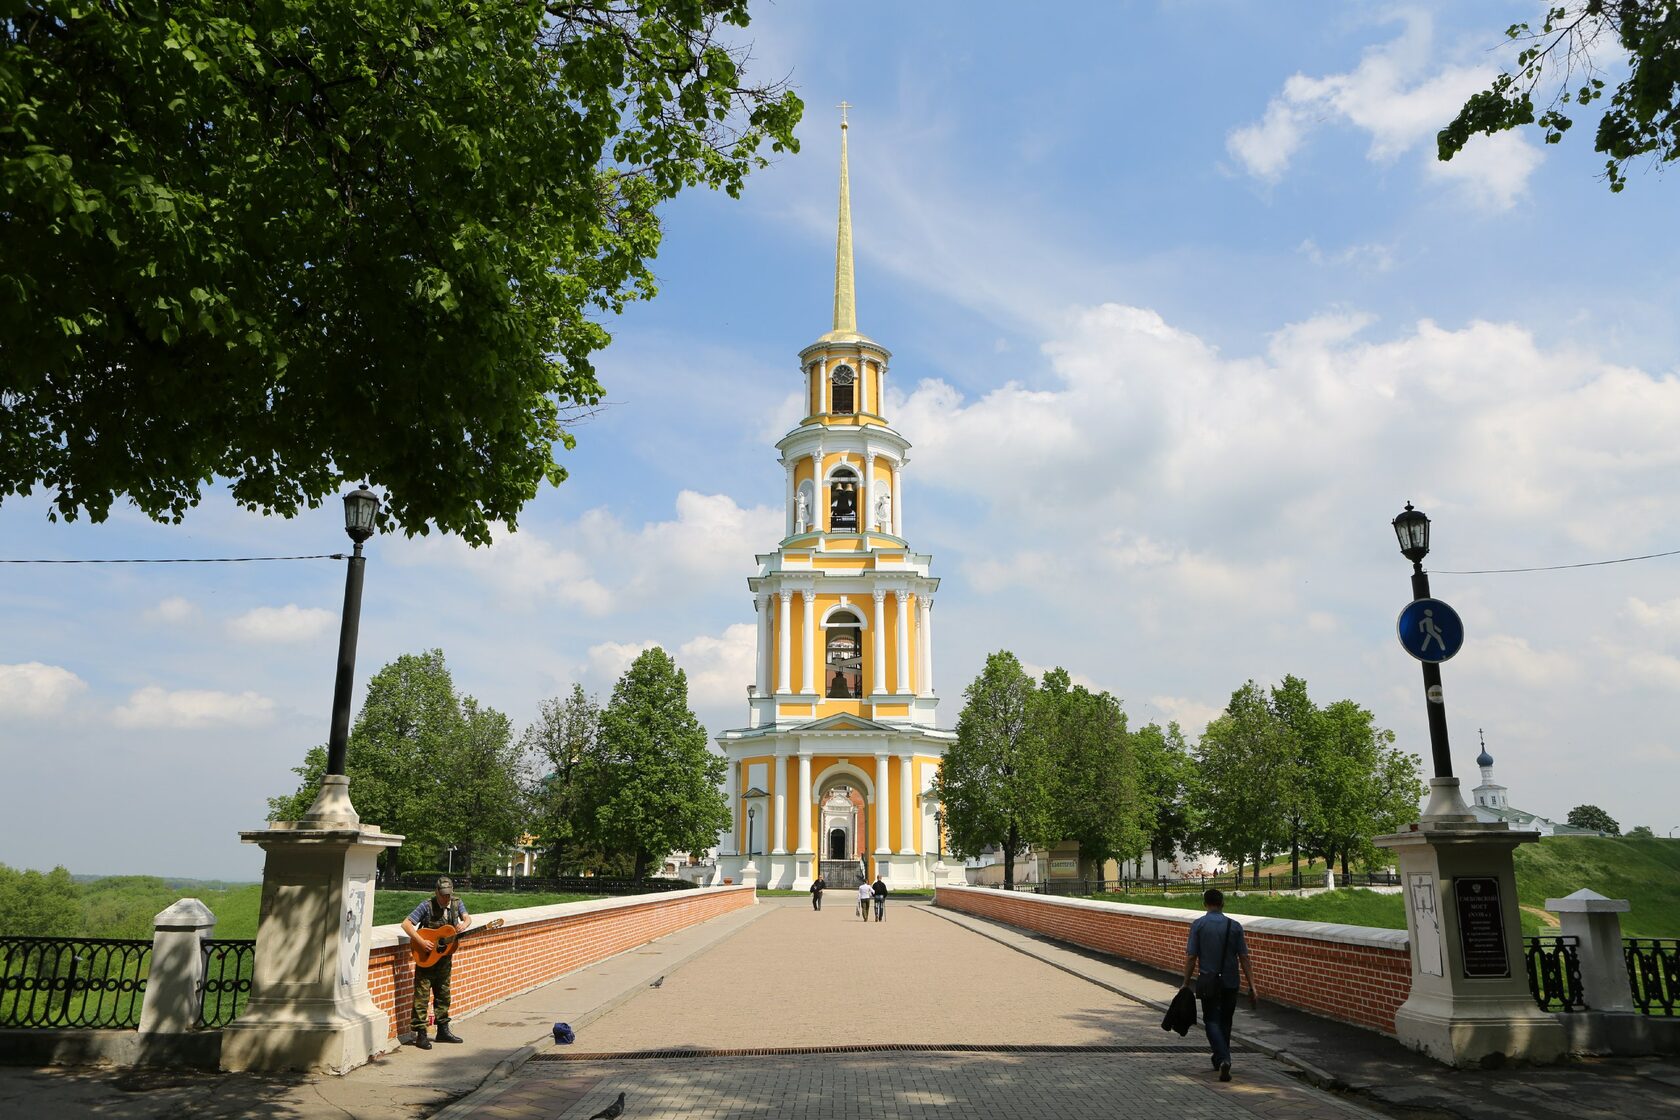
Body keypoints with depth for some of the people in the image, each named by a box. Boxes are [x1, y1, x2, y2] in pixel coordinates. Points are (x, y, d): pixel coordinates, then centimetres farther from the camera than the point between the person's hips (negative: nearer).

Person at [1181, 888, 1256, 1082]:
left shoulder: (1198, 925, -6)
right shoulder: (1234, 926, -1)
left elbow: (1191, 957, -6)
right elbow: (1244, 958, -2)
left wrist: (1186, 984, 2)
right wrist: (1252, 987, 2)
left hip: (1208, 981, -2)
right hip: (1230, 981, 2)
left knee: (1211, 1021, 4)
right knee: (1225, 1021, 18)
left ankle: (1223, 1059, -16)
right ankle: (1220, 1059, 29)